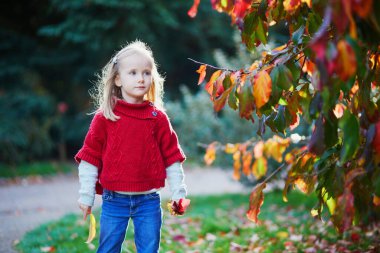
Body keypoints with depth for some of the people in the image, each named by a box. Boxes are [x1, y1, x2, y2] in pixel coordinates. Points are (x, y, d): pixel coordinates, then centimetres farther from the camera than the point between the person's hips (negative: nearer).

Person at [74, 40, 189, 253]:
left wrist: (178, 192, 4)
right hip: (114, 199, -1)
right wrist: (86, 195, 1)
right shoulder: (104, 118, -2)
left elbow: (172, 156, 7)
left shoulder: (158, 117, 3)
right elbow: (90, 157, 2)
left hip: (149, 200, 1)